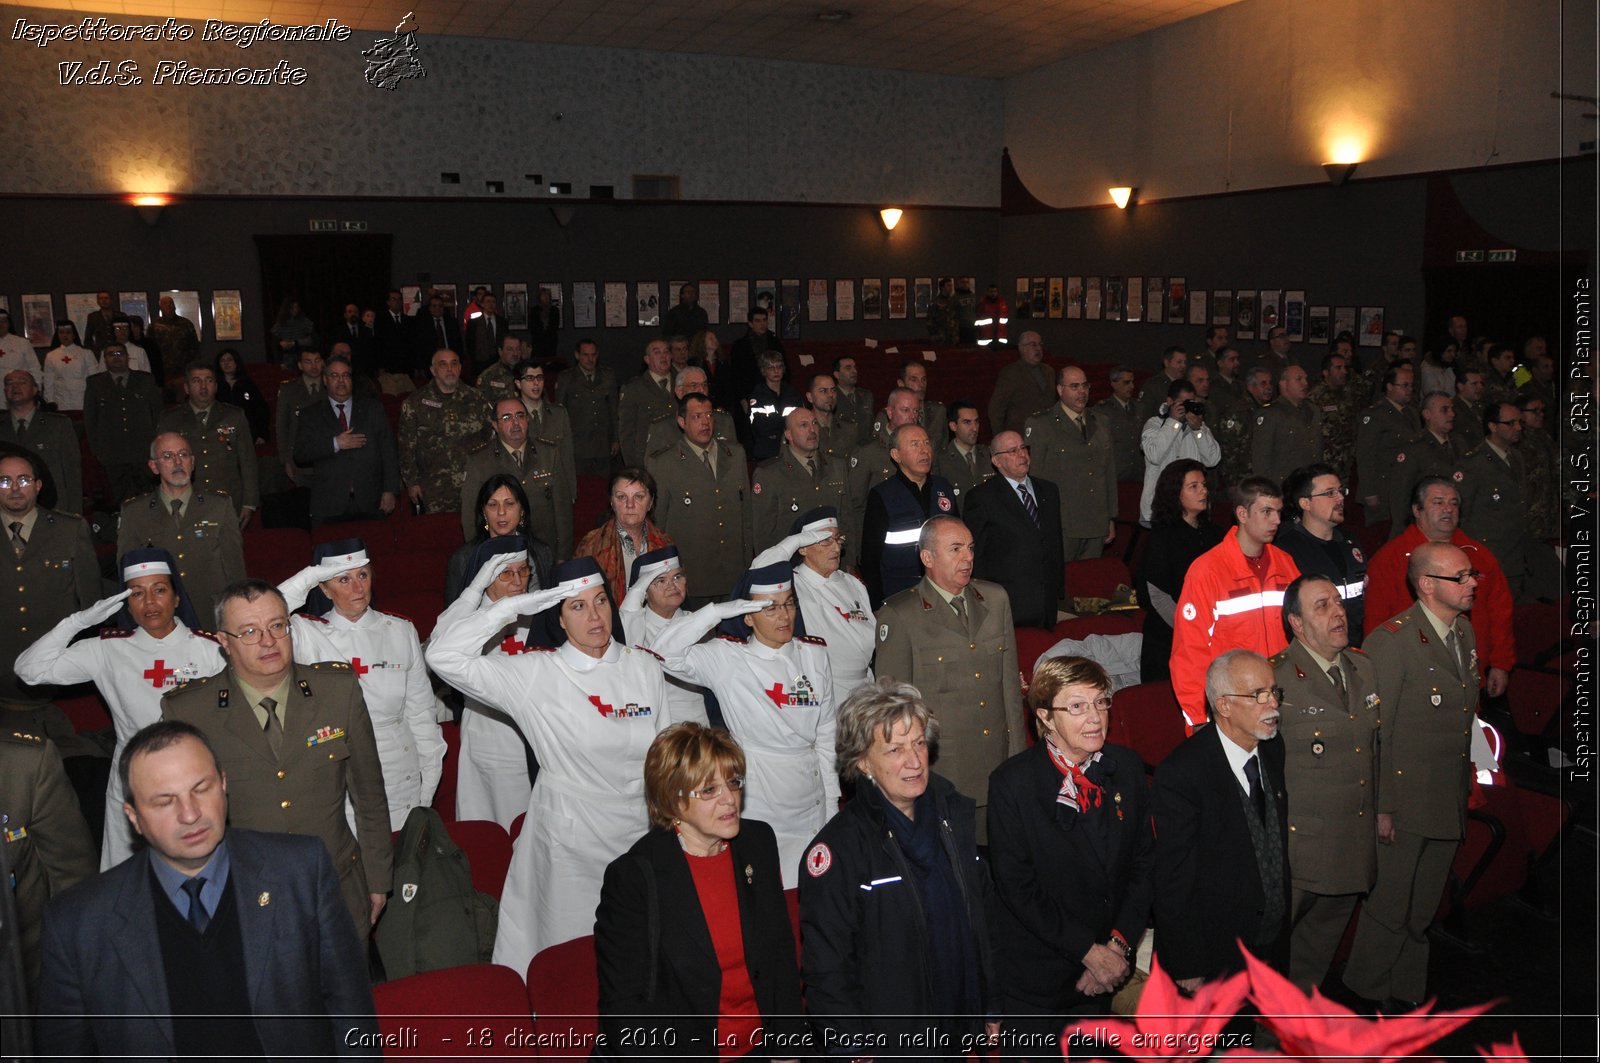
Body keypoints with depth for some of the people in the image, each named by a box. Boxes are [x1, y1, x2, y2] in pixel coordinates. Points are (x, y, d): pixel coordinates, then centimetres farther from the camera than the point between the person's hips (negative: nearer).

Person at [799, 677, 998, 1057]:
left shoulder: (955, 813, 1)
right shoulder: (839, 847, -18)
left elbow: (984, 915, 10)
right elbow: (826, 966, -15)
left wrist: (992, 1006, 12)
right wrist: (854, 1048, -14)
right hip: (891, 1041, -5)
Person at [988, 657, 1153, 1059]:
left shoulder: (1127, 767, -2)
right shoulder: (1012, 783, -17)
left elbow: (1144, 862, 1)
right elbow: (1018, 888, -17)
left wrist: (1119, 944, -9)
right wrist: (1089, 950, -16)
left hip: (1105, 971, 4)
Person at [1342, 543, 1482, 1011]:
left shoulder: (1465, 631, 9)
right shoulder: (1391, 639, -16)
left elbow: (1466, 712, 15)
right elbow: (1374, 732, -15)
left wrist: (1465, 790, 14)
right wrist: (1380, 808, -15)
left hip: (1450, 802, 7)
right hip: (1404, 800, -7)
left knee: (1422, 912, 18)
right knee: (1390, 907, 3)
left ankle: (1407, 994, 33)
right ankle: (1364, 992, 23)